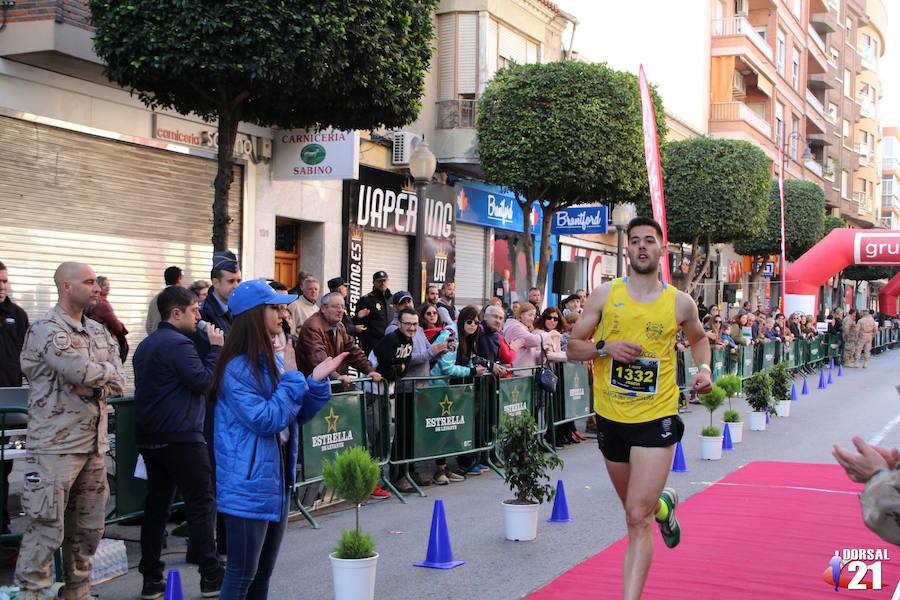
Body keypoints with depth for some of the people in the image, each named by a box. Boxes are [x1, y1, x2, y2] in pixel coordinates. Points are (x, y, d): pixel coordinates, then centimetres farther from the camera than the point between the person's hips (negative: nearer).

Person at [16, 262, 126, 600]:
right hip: (56, 445, -7)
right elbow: (81, 371, -21)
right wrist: (107, 370, -2)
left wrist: (91, 387, -12)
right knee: (47, 528, -5)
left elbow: (118, 383, 7)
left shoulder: (98, 331, 15)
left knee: (88, 527, 13)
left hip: (94, 444, 7)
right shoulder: (46, 329, -8)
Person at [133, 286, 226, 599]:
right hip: (181, 438, -9)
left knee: (156, 504, 10)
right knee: (201, 504, -2)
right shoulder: (178, 344, -14)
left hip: (150, 437, 9)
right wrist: (216, 348, -8)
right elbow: (204, 382, -16)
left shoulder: (146, 345, 16)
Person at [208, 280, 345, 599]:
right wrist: (292, 377, -16)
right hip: (249, 485, -9)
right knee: (242, 573, -1)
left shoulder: (274, 360, 8)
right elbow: (265, 420, -22)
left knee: (264, 571, 17)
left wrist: (317, 380, -2)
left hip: (277, 479, 9)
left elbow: (299, 415, 14)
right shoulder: (237, 368, -17)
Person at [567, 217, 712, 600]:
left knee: (637, 518, -12)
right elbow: (573, 346, 2)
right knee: (635, 508, 23)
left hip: (656, 420, -3)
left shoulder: (680, 302, -1)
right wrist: (605, 348, -17)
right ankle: (664, 505, 57)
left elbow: (698, 339, 20)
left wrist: (704, 368, 1)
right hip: (611, 418, 3)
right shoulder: (605, 295, -2)